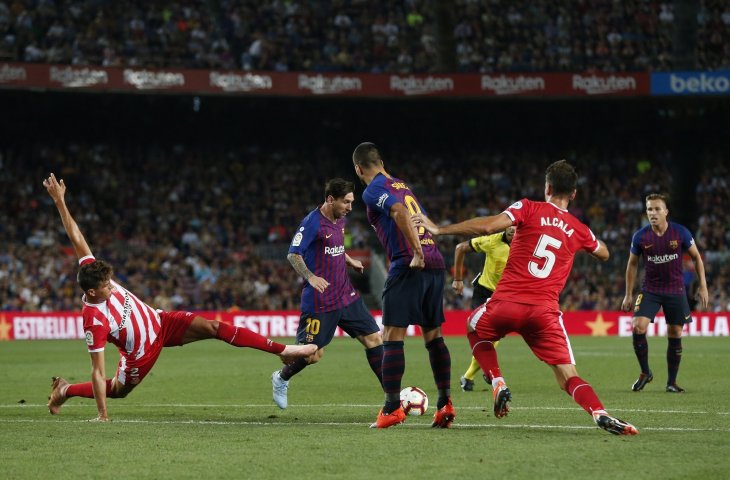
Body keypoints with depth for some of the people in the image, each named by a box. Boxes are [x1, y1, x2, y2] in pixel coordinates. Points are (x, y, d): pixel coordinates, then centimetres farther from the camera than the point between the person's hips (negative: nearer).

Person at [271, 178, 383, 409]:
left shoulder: (340, 220, 11)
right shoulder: (312, 222, -14)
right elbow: (293, 255, -16)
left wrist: (350, 261, 13)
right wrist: (310, 276, -30)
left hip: (345, 295, 8)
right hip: (319, 300, -8)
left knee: (373, 338, 0)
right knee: (314, 354, -4)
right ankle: (281, 379, 25)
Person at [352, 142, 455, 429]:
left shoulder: (373, 191, -2)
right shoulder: (403, 186, 22)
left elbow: (400, 212, -20)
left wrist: (417, 254, -20)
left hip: (409, 266, -8)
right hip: (436, 264, 8)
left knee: (392, 337, -3)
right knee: (433, 336, 13)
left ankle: (392, 408, -6)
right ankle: (445, 404, 9)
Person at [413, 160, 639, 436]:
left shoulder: (529, 208, 2)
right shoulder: (579, 231, 14)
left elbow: (487, 227, -12)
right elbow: (603, 254, 35)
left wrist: (438, 230, -5)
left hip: (506, 303, -1)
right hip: (545, 311, 2)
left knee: (474, 327, 32)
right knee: (568, 377, 3)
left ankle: (498, 385, 13)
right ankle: (600, 415, -25)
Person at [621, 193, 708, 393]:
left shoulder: (681, 233, -10)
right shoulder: (640, 236, -7)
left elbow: (696, 257, 3)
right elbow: (632, 264, 6)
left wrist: (703, 286, -2)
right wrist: (629, 294, 6)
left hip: (676, 291, 0)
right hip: (650, 290, 0)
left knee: (675, 335, 2)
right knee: (638, 327, -17)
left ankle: (671, 382, 15)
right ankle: (645, 372, 2)